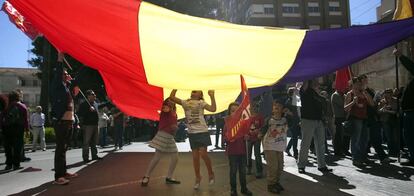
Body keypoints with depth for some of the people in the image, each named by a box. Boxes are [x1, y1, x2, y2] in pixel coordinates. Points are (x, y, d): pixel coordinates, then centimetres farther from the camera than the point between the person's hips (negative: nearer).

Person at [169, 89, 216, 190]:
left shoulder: (201, 102, 0)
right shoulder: (185, 102, 8)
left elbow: (213, 109, -15)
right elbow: (172, 97, -2)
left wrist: (212, 96, -16)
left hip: (202, 131, -3)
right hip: (192, 133, 3)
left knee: (203, 154, -9)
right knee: (195, 156, 9)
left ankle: (211, 174, 15)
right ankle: (198, 178, 25)